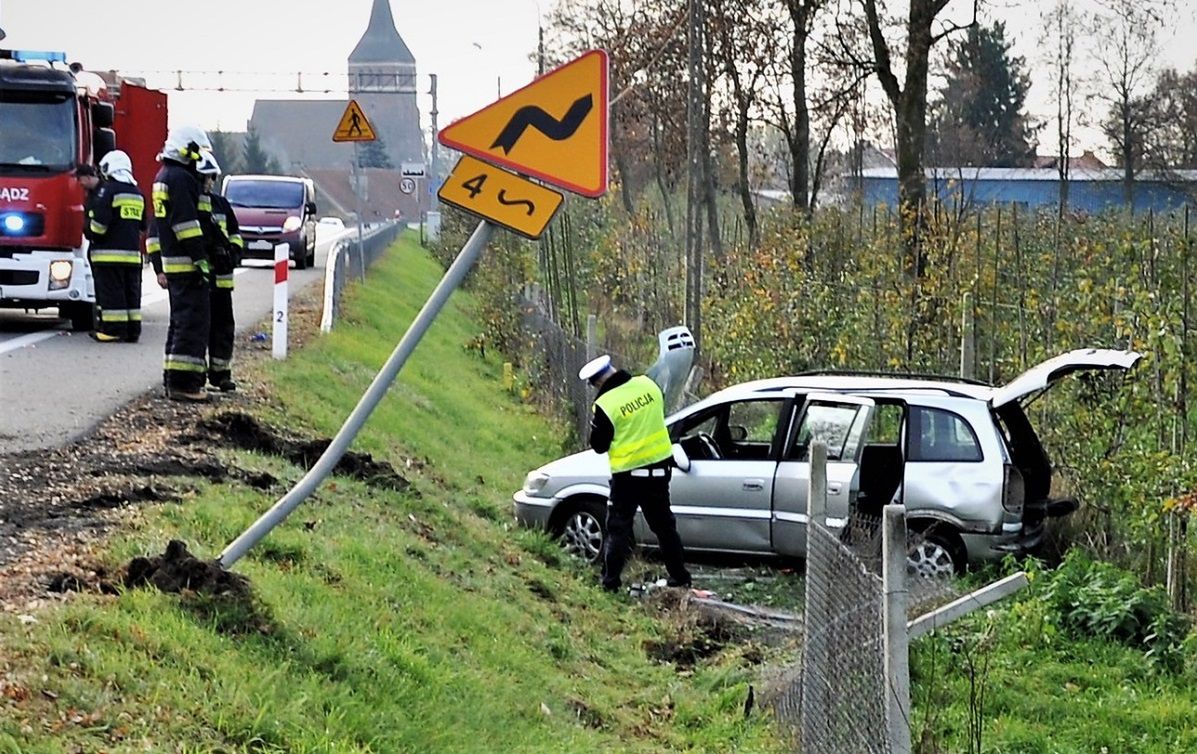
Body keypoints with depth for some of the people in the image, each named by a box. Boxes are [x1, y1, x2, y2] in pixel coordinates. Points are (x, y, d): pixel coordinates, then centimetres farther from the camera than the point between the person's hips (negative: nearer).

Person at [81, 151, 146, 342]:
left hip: (109, 252, -7)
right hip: (133, 252, 7)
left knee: (110, 291, -5)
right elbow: (142, 225, 24)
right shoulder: (137, 193, 16)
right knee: (131, 291, 9)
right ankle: (132, 329, 9)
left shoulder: (107, 190, -8)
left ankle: (111, 329, -8)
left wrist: (90, 233, 0)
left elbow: (99, 220, -16)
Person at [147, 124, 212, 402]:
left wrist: (159, 267, 25)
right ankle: (183, 382, -14)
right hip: (187, 264, -10)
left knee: (180, 321, 16)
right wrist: (201, 259, -20)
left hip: (171, 263, 10)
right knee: (194, 320, -10)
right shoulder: (181, 178, -12)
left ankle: (173, 379, 19)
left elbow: (155, 226, 23)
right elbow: (186, 223, -20)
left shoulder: (162, 178, 20)